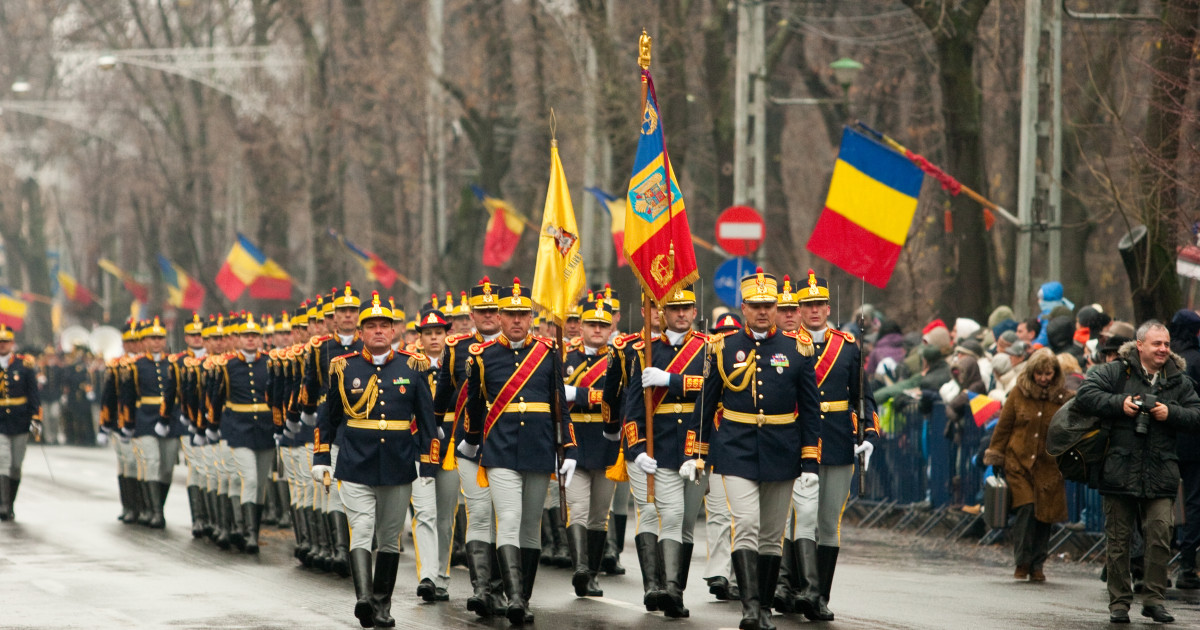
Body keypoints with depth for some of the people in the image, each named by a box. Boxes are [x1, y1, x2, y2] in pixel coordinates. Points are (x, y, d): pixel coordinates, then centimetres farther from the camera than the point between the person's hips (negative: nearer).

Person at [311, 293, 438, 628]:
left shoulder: (413, 367, 3)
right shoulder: (344, 368, 2)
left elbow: (427, 420, 5)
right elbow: (328, 417, 12)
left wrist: (428, 465, 1)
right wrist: (321, 459, 11)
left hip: (399, 468, 2)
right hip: (355, 468, -1)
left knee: (389, 538, 9)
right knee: (361, 533, -15)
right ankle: (363, 598, -28)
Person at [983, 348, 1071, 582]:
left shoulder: (1063, 398, 3)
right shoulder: (1019, 393, 3)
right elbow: (1004, 426, 9)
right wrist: (995, 455, 8)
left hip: (1049, 467, 1)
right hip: (1019, 463, -1)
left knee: (1044, 514, 0)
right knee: (1026, 509, -14)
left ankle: (1037, 566, 13)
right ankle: (1022, 562, -3)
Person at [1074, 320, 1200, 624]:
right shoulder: (1115, 372, 2)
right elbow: (1084, 396, -4)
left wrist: (1170, 414, -9)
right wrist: (1119, 404, -14)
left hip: (1160, 475, 1)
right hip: (1119, 471, -1)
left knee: (1160, 535, -10)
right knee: (1118, 540, 3)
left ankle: (1154, 599, 0)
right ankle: (1119, 603, 11)